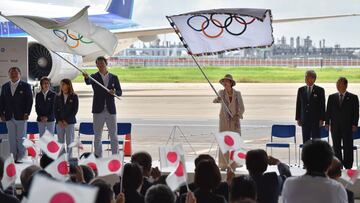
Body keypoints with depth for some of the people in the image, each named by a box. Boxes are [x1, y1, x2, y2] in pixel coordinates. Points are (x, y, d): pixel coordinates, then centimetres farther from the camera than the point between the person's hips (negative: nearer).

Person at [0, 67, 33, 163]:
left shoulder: (26, 86, 0)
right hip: (9, 118, 4)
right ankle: (13, 158, 11)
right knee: (12, 139, 7)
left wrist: (27, 113, -11)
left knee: (21, 139, 0)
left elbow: (29, 101, -3)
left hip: (21, 117, -3)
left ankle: (21, 158, 5)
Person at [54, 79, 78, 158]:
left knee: (69, 141, -1)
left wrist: (66, 121, -11)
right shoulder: (58, 97, 9)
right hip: (59, 123, 3)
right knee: (60, 141, 2)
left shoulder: (74, 97, 0)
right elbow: (55, 110, 6)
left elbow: (75, 110, -4)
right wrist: (59, 120, -7)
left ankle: (69, 157, 2)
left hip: (70, 122, -3)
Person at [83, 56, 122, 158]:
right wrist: (86, 77, -44)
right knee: (97, 136, 4)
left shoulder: (114, 78, 9)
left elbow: (120, 92, 9)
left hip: (111, 110, 1)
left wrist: (114, 92, -15)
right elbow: (88, 82, -21)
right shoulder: (94, 77, 2)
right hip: (98, 110, -1)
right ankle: (98, 158, 10)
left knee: (113, 135, 3)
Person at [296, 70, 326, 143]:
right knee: (305, 142, 4)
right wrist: (298, 118, 5)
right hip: (304, 120, 3)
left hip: (316, 121, -3)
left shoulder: (320, 90, 0)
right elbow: (298, 105, 11)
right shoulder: (301, 90, 9)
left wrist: (321, 119, -8)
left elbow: (322, 106, -2)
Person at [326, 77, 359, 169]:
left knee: (348, 147, -2)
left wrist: (354, 125, -9)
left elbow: (356, 112, -1)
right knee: (336, 147, 5)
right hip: (335, 127, 3)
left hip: (347, 127, -3)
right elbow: (328, 111, 11)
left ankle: (348, 166, 3)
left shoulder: (353, 98, 2)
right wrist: (327, 123, 1)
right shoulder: (332, 97, 11)